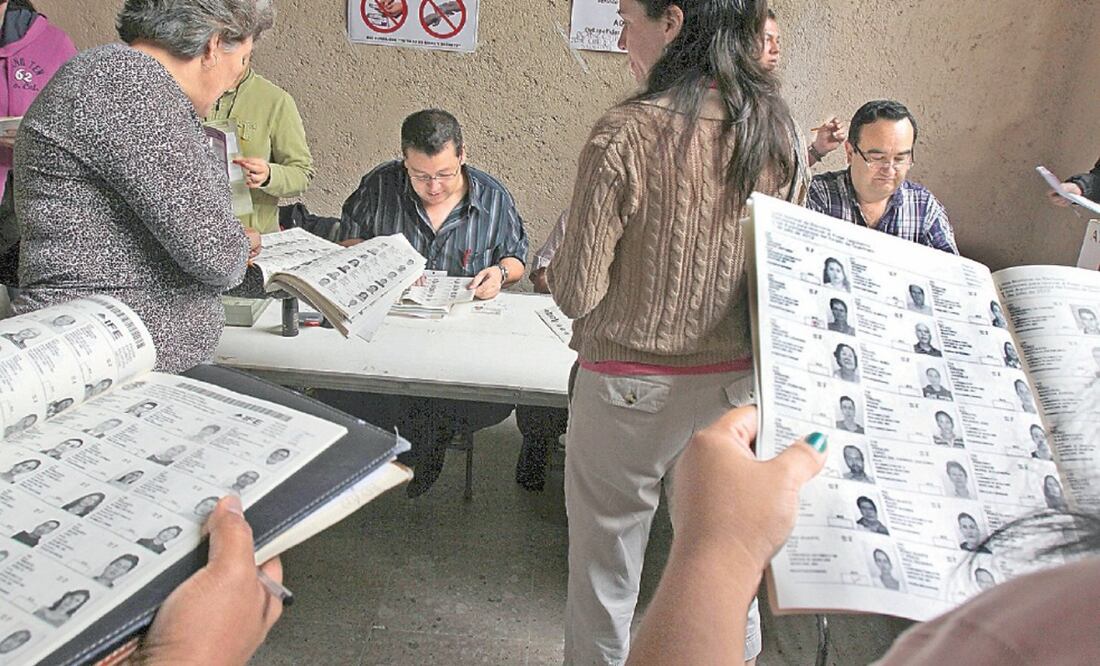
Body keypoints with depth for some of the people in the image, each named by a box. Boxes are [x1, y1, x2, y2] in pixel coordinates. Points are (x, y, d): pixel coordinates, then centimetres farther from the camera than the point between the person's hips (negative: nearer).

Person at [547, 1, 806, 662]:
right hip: (736, 386, 5)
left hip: (630, 390, -5)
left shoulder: (626, 133, -19)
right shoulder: (780, 131, -2)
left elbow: (576, 293, -15)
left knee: (604, 575, 16)